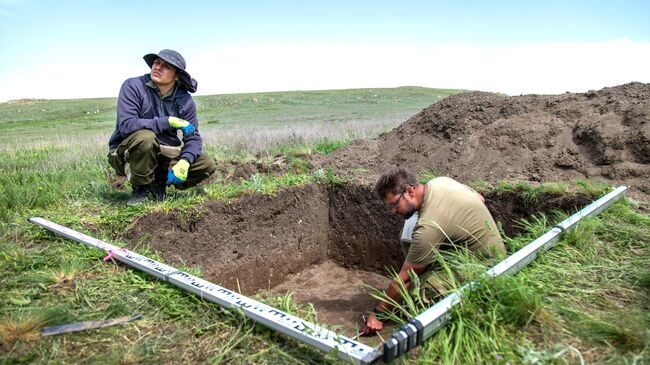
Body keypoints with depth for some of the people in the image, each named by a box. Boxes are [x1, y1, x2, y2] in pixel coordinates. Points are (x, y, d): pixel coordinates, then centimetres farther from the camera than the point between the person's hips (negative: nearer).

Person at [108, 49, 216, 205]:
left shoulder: (185, 100, -6)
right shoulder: (133, 86, -16)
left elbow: (193, 137, -8)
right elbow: (126, 125, -29)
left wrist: (184, 162, -28)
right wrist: (168, 122, -32)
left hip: (162, 154, 4)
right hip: (126, 155, -3)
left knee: (207, 164, -12)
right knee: (145, 137, -37)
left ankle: (158, 183, 7)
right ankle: (141, 189, -12)